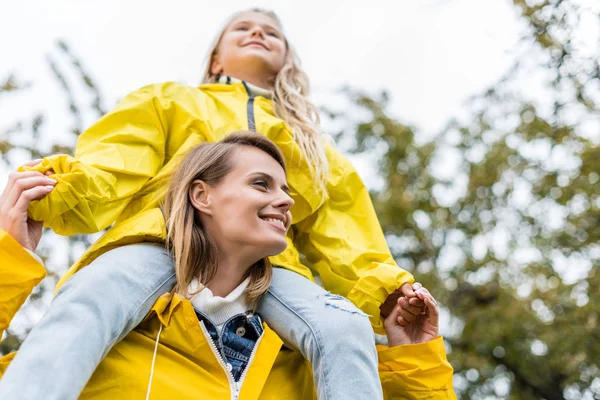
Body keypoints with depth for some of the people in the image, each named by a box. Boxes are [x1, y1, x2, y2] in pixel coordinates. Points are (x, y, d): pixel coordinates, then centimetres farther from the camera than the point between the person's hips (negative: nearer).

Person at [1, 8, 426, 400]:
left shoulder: (314, 148, 35)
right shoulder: (172, 102, 30)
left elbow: (338, 234, 23)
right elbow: (109, 168, 14)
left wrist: (385, 289, 3)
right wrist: (54, 190, -9)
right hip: (161, 240, -1)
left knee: (344, 327, -29)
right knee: (87, 304, -35)